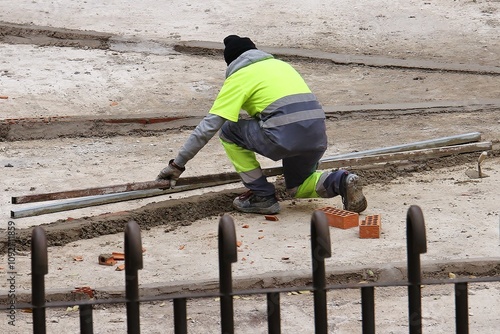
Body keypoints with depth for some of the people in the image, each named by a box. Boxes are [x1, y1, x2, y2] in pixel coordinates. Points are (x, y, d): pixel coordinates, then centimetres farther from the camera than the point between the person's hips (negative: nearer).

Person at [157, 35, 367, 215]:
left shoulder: (239, 76, 10)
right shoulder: (280, 64, 30)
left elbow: (208, 126, 5)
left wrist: (178, 164, 11)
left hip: (286, 134, -7)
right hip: (318, 135, 7)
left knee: (228, 131, 15)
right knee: (298, 188, 30)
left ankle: (262, 197, 13)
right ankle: (340, 181, 2)